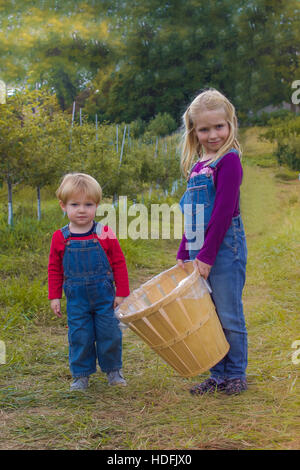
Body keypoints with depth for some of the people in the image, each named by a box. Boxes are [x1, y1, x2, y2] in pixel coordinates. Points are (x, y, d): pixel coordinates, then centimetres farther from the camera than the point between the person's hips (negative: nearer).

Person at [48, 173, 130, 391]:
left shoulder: (105, 234, -7)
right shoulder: (60, 238, -3)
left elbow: (119, 263, -1)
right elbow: (54, 269, 7)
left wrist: (122, 293, -2)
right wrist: (55, 297, 5)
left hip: (104, 295, -1)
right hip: (76, 299, 1)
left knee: (110, 334, 6)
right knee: (79, 336, 6)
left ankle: (113, 370, 27)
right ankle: (81, 375, 23)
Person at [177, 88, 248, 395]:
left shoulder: (229, 160, -10)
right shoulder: (197, 166, 14)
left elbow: (223, 211, -16)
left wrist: (207, 255, -17)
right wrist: (183, 254, 14)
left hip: (225, 247, -8)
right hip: (199, 250, 8)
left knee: (229, 315, 4)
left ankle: (236, 374, 21)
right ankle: (218, 375, 26)